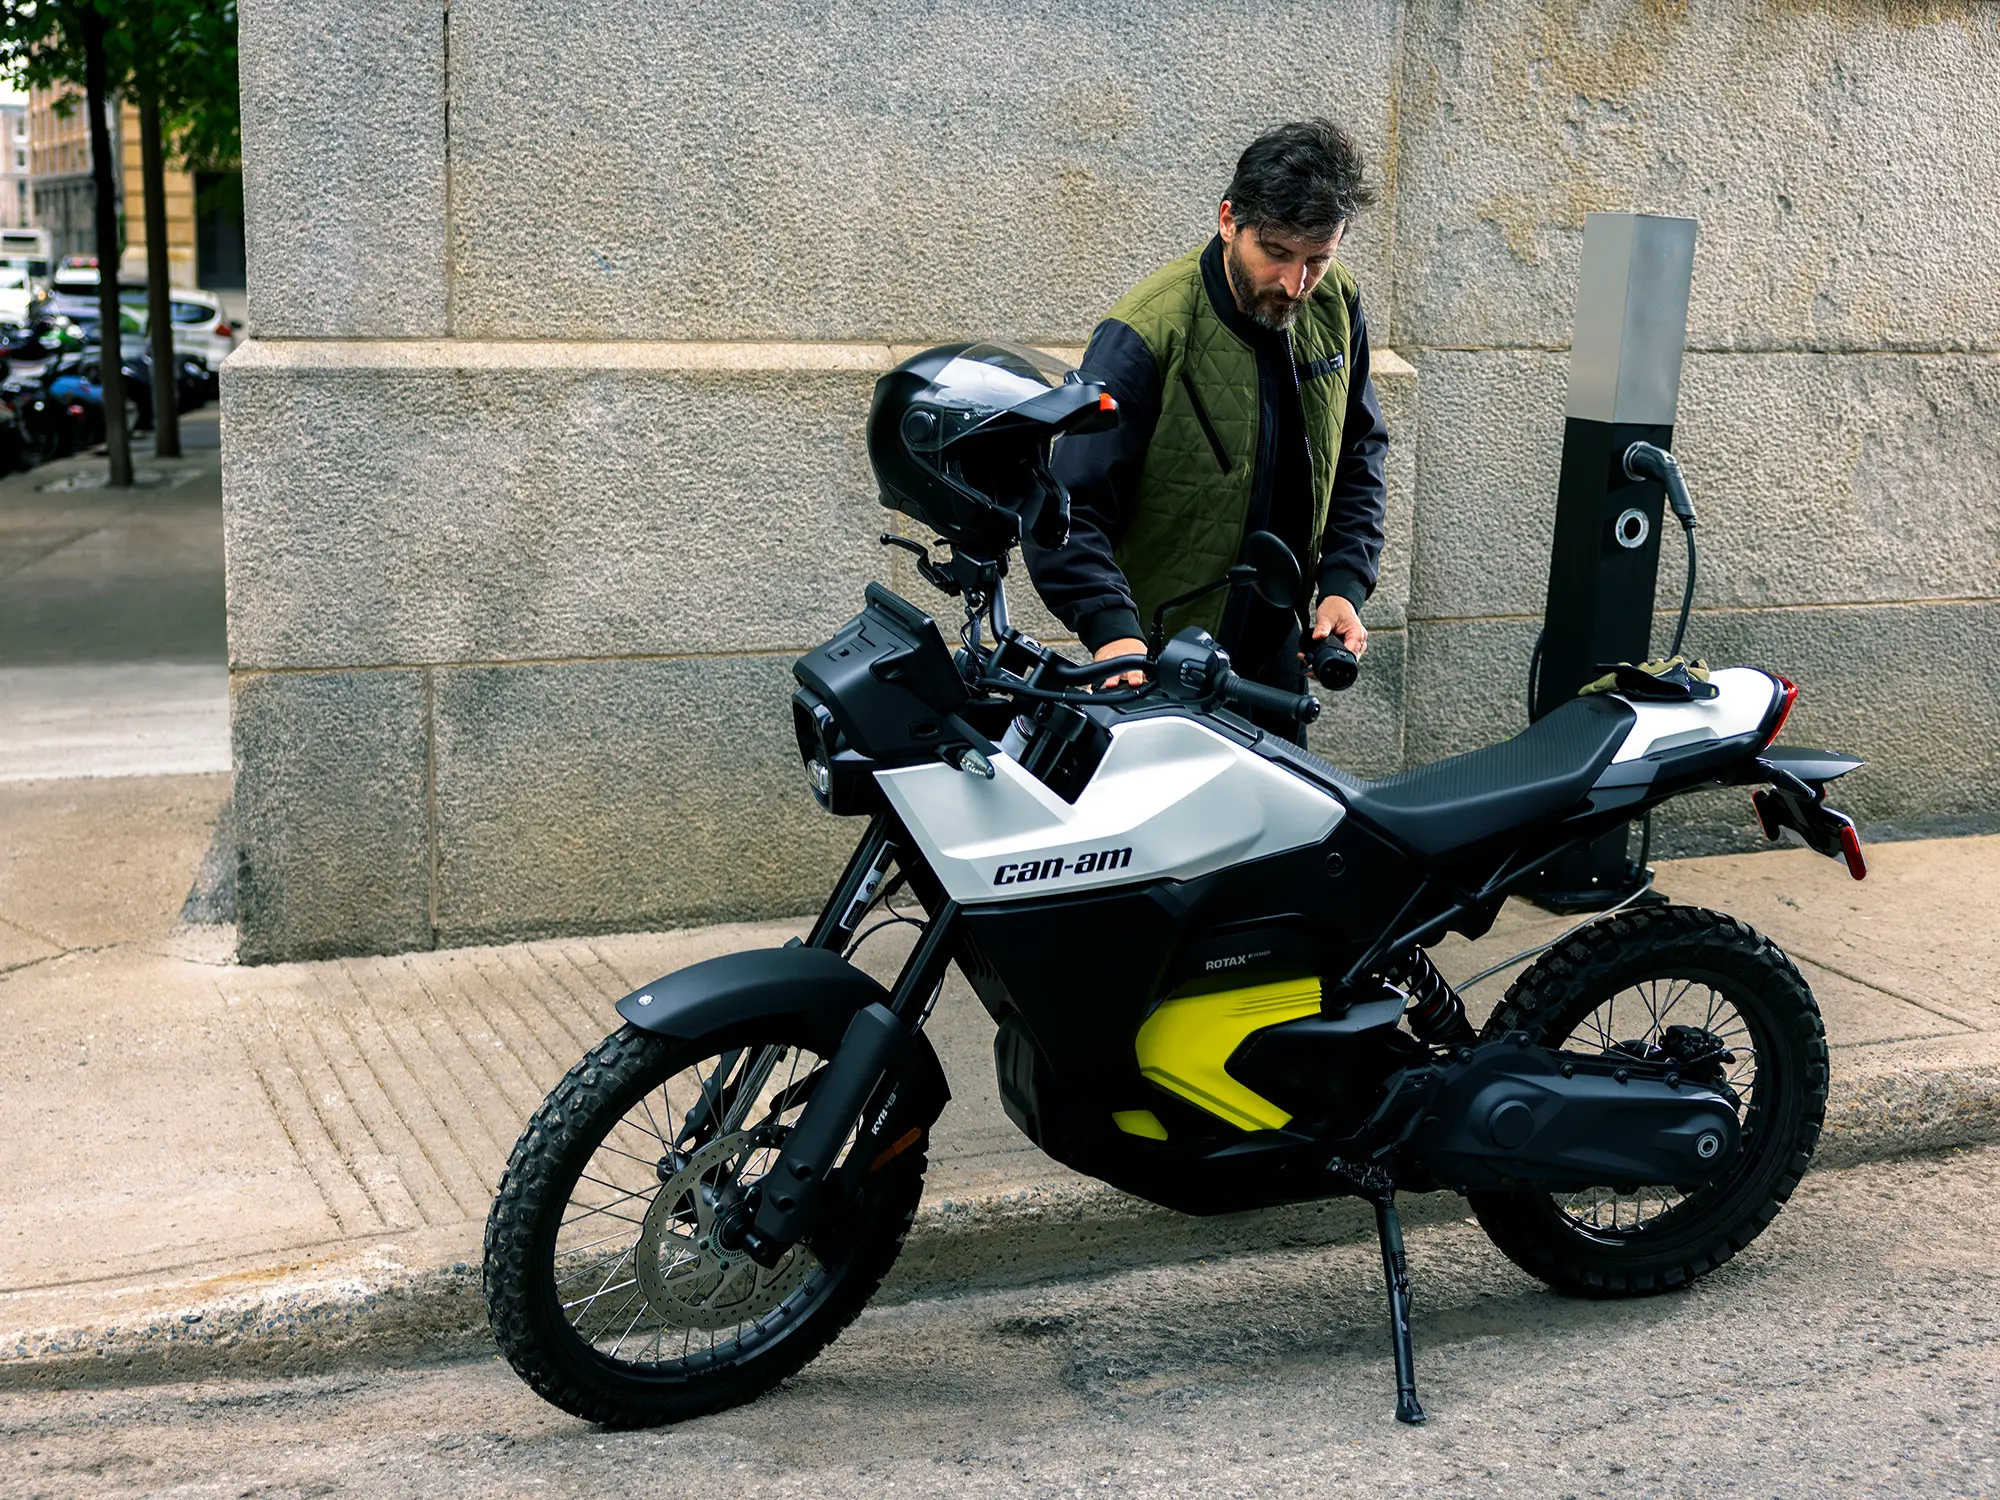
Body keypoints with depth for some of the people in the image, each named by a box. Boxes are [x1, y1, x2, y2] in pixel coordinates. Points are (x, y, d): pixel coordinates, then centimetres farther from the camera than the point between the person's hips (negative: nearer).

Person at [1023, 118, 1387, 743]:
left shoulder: (1335, 305, -3)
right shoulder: (1147, 334, -22)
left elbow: (1358, 451, 11)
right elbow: (1068, 510, -24)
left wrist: (1344, 584, -2)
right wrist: (1112, 631, -39)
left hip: (1278, 648, 6)